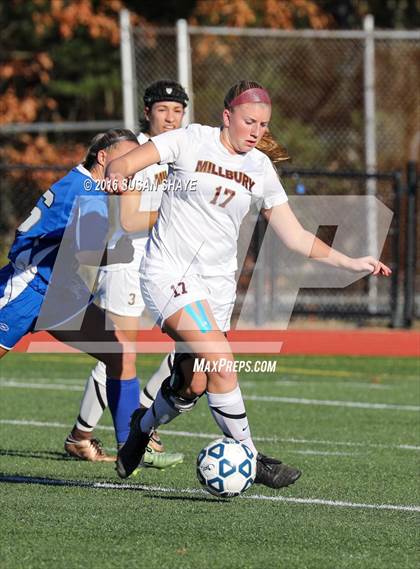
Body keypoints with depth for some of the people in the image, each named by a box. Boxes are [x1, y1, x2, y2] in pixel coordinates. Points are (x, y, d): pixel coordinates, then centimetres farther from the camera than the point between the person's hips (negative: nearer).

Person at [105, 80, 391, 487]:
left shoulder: (260, 169, 8)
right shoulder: (191, 141, -5)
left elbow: (295, 236, 12)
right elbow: (120, 166, -7)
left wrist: (350, 264, 3)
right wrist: (117, 178, -31)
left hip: (217, 282, 5)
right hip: (170, 272, -5)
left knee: (193, 386, 1)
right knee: (221, 362, -22)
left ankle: (143, 426, 33)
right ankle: (249, 458, -13)